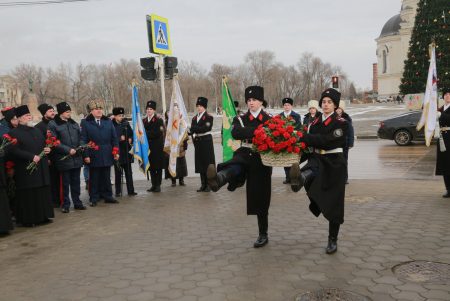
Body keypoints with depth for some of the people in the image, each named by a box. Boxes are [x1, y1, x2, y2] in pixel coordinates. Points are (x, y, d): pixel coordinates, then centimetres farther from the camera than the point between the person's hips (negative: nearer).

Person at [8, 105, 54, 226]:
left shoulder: (37, 131, 17)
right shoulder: (14, 133, -6)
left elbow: (44, 144, 26)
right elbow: (14, 150, -16)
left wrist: (47, 149, 3)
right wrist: (32, 157, -21)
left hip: (41, 169, 7)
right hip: (25, 170, -7)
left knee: (43, 193, 9)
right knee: (28, 195, -2)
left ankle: (42, 216, 18)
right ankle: (27, 219, 8)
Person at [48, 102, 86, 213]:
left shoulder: (74, 123, 13)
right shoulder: (53, 124, -5)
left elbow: (80, 137, 18)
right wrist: (68, 150, -16)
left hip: (76, 158, 5)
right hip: (63, 159, -5)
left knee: (76, 182, 12)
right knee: (65, 183, 3)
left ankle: (77, 202, 21)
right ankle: (65, 205, 13)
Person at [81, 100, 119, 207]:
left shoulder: (108, 121, 10)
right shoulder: (85, 123, 0)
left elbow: (114, 138, 9)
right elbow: (83, 140, -4)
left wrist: (116, 151, 2)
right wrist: (86, 155, -10)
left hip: (107, 156, 3)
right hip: (93, 157, -3)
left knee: (106, 178, 12)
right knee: (94, 179, 5)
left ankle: (107, 196, 21)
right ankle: (93, 199, 13)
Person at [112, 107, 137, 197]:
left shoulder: (126, 123, 7)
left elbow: (131, 134, 14)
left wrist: (130, 139, -4)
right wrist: (120, 138, -16)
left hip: (127, 151, 4)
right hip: (117, 152, -4)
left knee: (128, 172, 8)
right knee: (118, 173, 3)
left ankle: (130, 190, 13)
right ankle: (118, 191, 12)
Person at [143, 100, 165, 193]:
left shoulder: (159, 120, -4)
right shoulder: (144, 120, 13)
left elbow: (157, 133, -14)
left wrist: (146, 133, -12)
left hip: (157, 146, -4)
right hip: (148, 146, 5)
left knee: (158, 166, 0)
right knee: (151, 167, 8)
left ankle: (158, 185, 6)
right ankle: (153, 185, 15)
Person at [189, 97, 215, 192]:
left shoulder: (209, 117, -5)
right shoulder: (194, 118, 14)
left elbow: (204, 128, -18)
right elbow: (192, 130, 8)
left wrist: (192, 129, -19)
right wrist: (193, 135, -13)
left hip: (206, 142, -6)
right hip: (198, 143, 6)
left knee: (207, 163, -2)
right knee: (200, 164, 8)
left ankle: (209, 185, 5)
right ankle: (203, 184, 16)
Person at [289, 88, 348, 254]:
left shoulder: (341, 123, -6)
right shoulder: (315, 123, 10)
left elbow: (327, 141, -22)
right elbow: (311, 145, 12)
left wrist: (303, 138, -25)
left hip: (334, 165, -3)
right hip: (317, 161, 4)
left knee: (333, 204, 1)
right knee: (308, 174, -35)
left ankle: (332, 240, 14)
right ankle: (299, 180, -71)